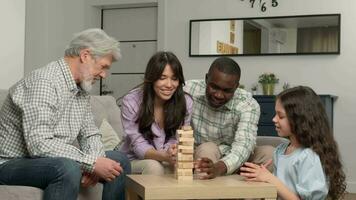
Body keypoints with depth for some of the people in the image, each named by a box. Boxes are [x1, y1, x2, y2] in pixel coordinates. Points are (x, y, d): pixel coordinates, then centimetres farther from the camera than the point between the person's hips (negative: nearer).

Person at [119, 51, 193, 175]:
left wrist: (177, 154, -33)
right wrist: (165, 156, -40)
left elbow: (178, 141, -6)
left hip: (168, 162, 2)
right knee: (153, 166, -35)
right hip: (135, 161, -2)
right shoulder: (130, 102, -15)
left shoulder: (186, 103, -6)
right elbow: (139, 145, -18)